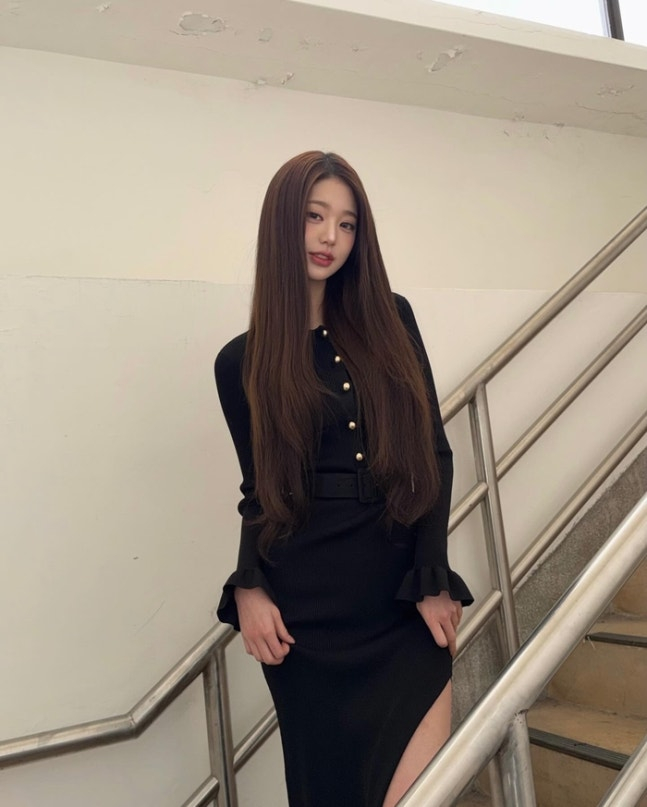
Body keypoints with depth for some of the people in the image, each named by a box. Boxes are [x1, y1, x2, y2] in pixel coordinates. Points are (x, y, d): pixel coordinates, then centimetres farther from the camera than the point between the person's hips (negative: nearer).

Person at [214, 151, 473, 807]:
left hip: (404, 593, 1)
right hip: (306, 606, 0)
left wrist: (433, 580, -4)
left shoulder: (390, 320, 5)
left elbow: (433, 452, 3)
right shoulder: (242, 363, 3)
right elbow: (260, 490, 8)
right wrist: (249, 589, -7)